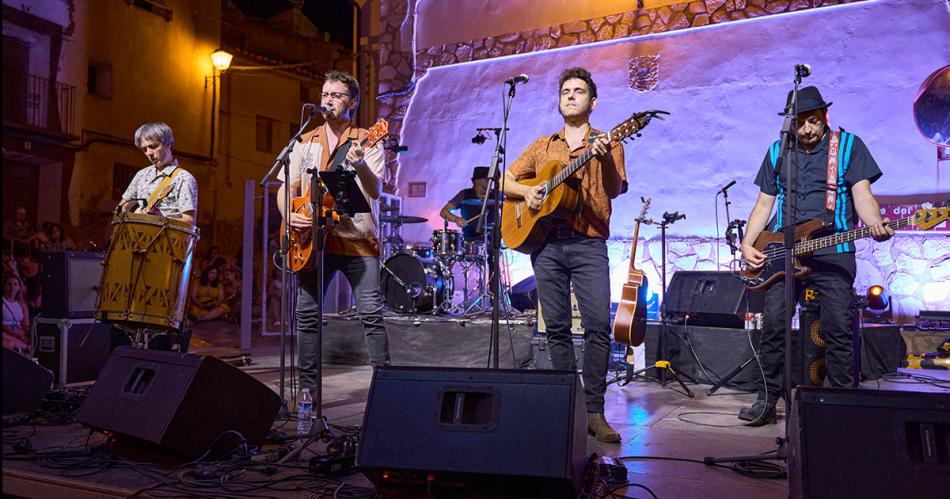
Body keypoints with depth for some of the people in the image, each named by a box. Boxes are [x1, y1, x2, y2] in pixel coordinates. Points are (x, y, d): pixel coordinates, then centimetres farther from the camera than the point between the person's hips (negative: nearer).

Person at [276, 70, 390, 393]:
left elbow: (375, 191, -9)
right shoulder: (305, 142, 15)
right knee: (307, 314, 3)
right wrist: (289, 215, -6)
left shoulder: (366, 142, 4)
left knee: (371, 313, -8)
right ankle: (307, 386, 14)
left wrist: (360, 166, -28)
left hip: (357, 238, -3)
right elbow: (286, 188, 14)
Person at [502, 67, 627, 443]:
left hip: (589, 244, -3)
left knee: (598, 325, -12)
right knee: (557, 327, 5)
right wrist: (525, 191, -2)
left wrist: (605, 159, -25)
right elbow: (505, 181, 19)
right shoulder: (542, 145, 19)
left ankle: (594, 410, -4)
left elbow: (615, 190, -6)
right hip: (545, 242, 3)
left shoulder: (606, 143, 10)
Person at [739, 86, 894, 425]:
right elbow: (764, 203, 14)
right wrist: (747, 245, 2)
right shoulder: (777, 152, 12)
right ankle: (768, 400, 7)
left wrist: (874, 224, -26)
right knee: (773, 325, -3)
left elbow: (862, 194, -4)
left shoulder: (849, 145, 4)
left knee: (838, 330, -4)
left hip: (834, 253, -2)